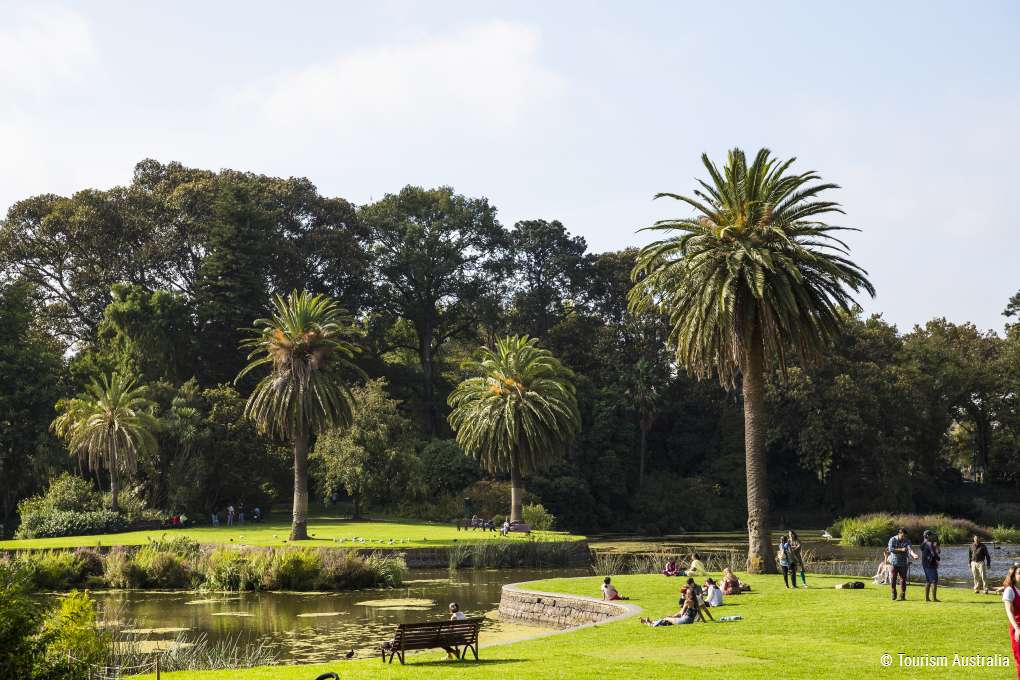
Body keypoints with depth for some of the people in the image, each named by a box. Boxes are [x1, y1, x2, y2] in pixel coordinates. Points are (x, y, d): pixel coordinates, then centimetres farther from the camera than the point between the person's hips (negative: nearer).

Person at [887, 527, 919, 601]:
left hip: (903, 564, 1)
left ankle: (902, 595, 13)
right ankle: (894, 593, 17)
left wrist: (914, 554, -42)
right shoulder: (892, 540, -4)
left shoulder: (907, 541, -2)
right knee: (892, 579, -4)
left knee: (903, 580, 2)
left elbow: (910, 549, -20)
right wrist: (901, 549, -28)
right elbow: (891, 549, -19)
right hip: (894, 563, -1)